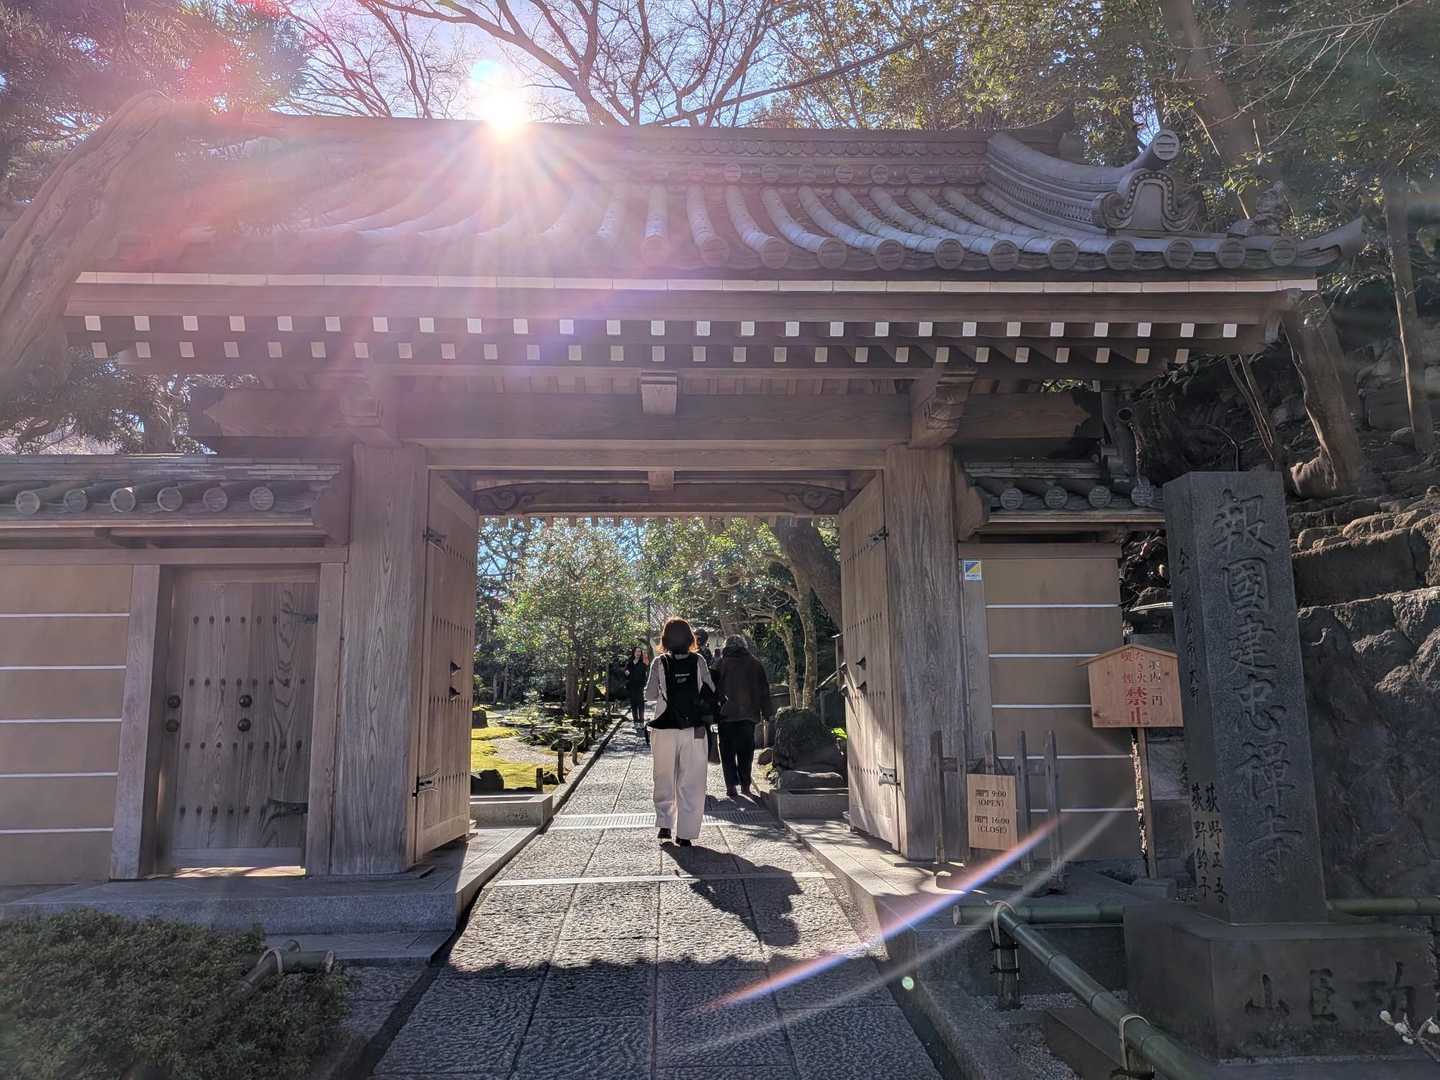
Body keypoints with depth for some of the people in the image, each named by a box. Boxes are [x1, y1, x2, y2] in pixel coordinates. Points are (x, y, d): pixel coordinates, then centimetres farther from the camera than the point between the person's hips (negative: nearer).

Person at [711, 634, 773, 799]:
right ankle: (745, 786, 8)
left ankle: (731, 786, 1)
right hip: (748, 713, 2)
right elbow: (764, 689, 6)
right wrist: (766, 711, 11)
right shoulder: (755, 663, 4)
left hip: (726, 713, -2)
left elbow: (714, 688, -1)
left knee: (728, 751, 6)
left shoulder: (721, 663, -2)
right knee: (746, 751, 10)